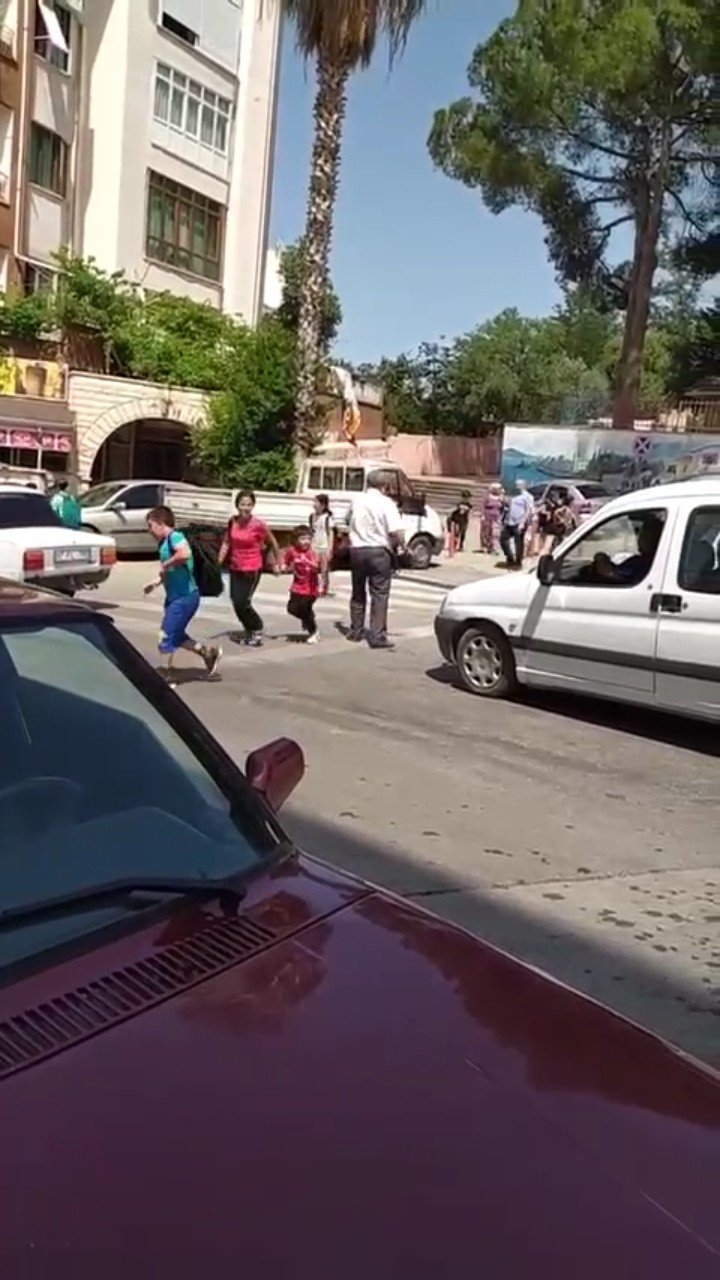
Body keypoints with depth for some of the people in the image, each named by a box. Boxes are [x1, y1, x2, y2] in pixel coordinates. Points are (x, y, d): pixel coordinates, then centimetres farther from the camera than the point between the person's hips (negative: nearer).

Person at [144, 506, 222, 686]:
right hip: (174, 596, 10)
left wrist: (165, 564, -25)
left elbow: (185, 554, -38)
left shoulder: (174, 536, -17)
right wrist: (157, 582, 16)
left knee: (166, 636, -3)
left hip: (184, 597, -10)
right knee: (175, 636, 17)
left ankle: (166, 677, 9)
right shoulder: (164, 542, 12)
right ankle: (208, 653, 28)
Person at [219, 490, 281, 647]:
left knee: (242, 603, -8)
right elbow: (226, 543, 8)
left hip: (252, 570, -5)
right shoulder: (232, 522, -1)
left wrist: (277, 564, 4)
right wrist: (218, 563, 0)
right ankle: (249, 630, 35)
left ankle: (257, 629, 16)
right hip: (235, 569, 6)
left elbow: (272, 543, -3)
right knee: (236, 603, 12)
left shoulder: (258, 525, -15)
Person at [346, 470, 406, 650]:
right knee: (379, 595, -2)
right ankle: (377, 636, -6)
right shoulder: (386, 503, -10)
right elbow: (396, 531, -18)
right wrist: (403, 546, -4)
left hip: (357, 550, 5)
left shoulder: (357, 501, 7)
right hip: (379, 551, -5)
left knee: (358, 593, 17)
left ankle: (355, 631, 25)